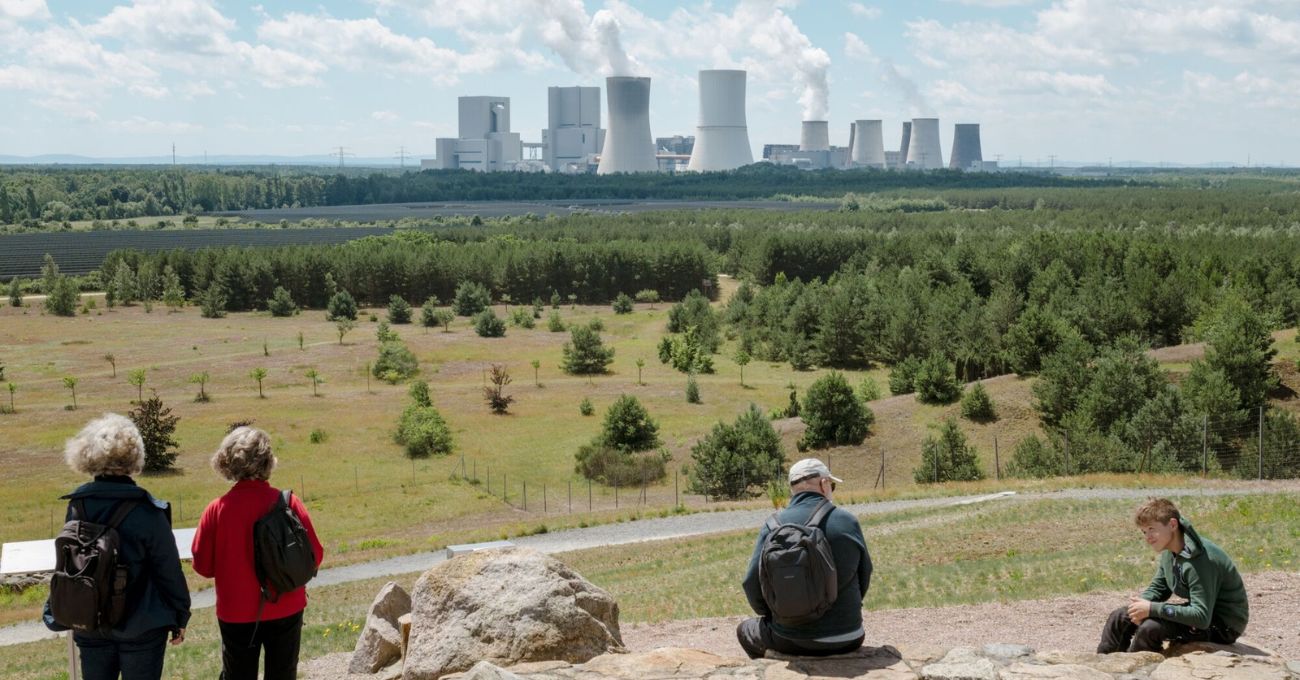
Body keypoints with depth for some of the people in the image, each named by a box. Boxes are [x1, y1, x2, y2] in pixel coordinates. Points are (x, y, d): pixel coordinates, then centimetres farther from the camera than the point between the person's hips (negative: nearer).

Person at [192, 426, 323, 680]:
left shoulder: (217, 510, -13)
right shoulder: (289, 503, -12)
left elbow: (203, 565, -5)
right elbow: (314, 555, -6)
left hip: (237, 614, 0)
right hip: (286, 611, 0)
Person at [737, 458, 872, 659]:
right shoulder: (848, 521, -6)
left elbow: (752, 584, -6)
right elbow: (865, 576, 5)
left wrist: (773, 614, 15)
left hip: (790, 642, -1)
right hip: (847, 641, 1)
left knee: (746, 629, 28)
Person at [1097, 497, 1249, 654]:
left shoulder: (1199, 559, -29)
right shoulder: (1169, 551, -2)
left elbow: (1202, 617, -33)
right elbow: (1157, 588, 11)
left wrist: (1152, 609, -31)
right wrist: (1141, 603, -13)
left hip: (1224, 625, -9)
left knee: (1151, 627, -31)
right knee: (1120, 617, 3)